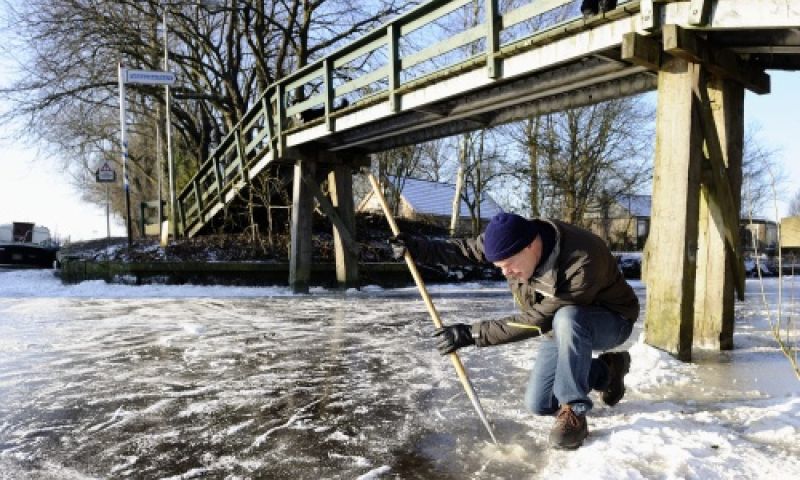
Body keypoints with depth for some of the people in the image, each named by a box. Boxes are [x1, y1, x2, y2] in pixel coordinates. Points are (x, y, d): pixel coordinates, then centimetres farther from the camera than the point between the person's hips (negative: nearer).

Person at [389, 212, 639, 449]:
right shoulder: (511, 239, -20)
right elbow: (466, 249, -9)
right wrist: (419, 247, -25)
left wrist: (472, 333, -34)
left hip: (611, 323, -6)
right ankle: (607, 371, 21)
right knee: (538, 404, 4)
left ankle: (573, 413, -23)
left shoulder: (582, 264, -40)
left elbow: (536, 320, -35)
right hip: (563, 330, 7)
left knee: (566, 319, -41)